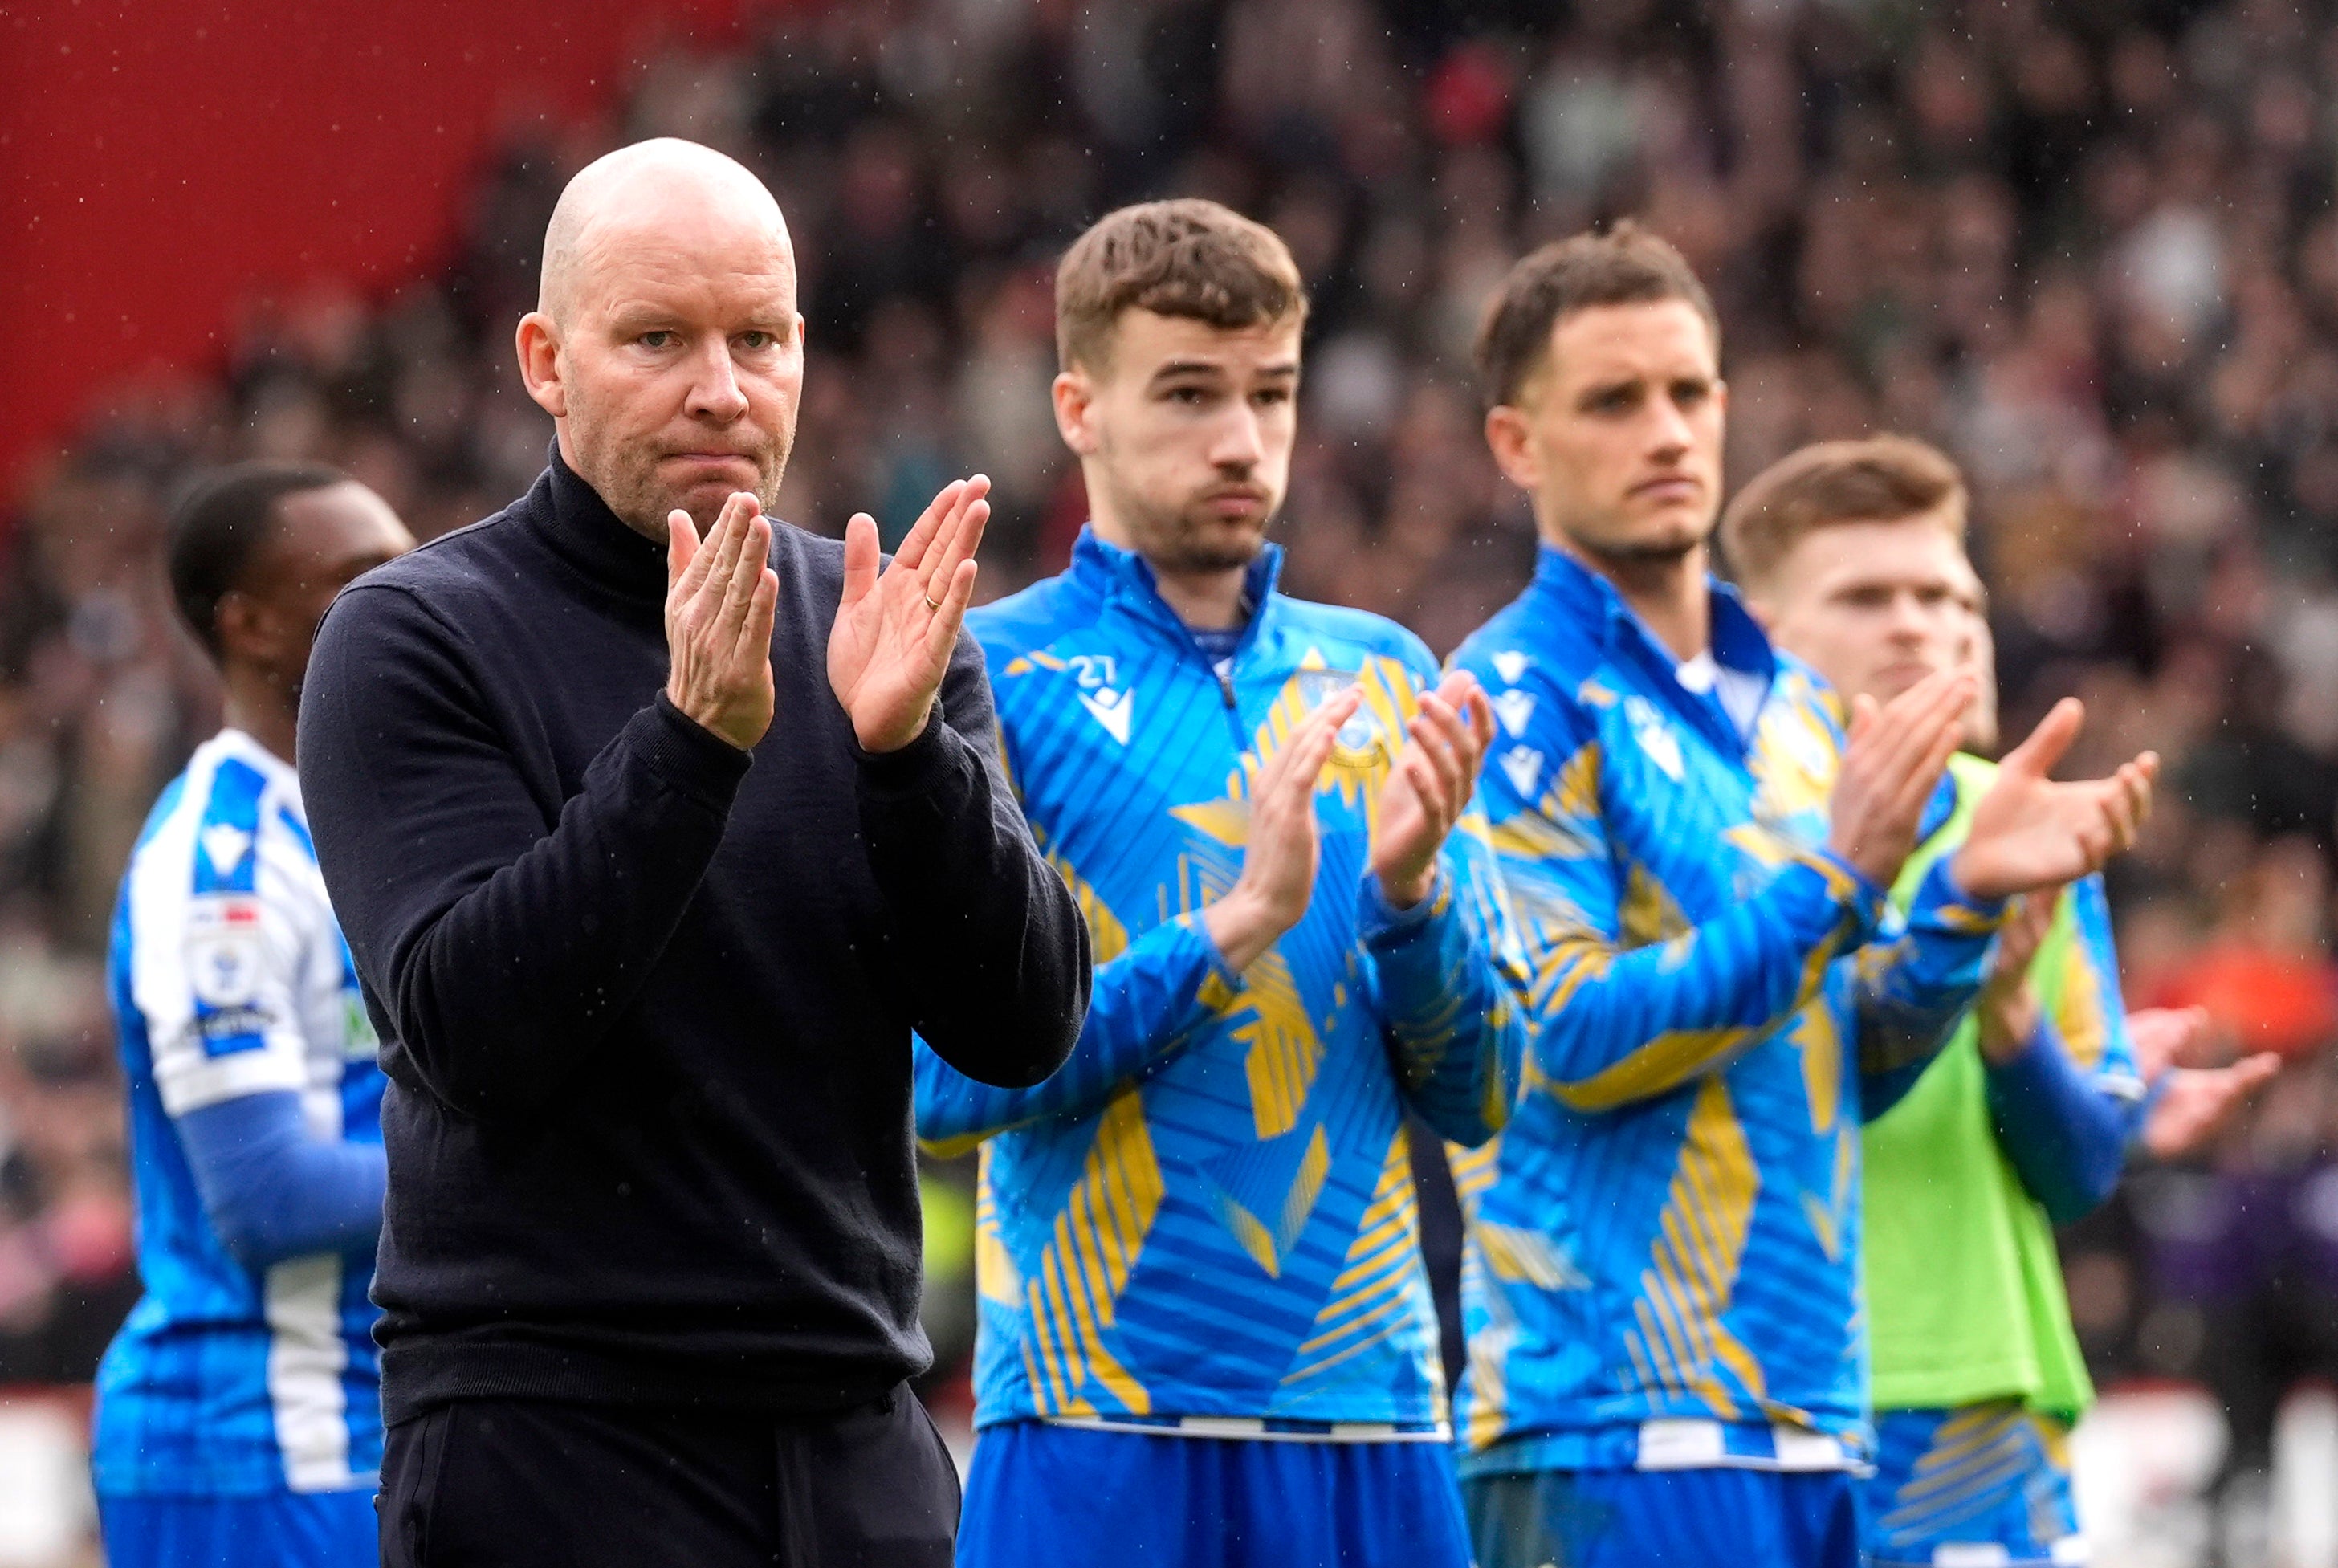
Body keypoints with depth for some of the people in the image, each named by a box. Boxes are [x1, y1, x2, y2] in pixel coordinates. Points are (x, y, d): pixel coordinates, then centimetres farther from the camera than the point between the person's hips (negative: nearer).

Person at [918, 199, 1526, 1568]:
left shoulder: (1385, 680, 13)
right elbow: (945, 1073, -9)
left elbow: (1479, 1097, 11)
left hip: (1372, 1421, 4)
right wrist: (1239, 922, -16)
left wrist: (1410, 889, -7)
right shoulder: (987, 676, 0)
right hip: (1101, 1433, -4)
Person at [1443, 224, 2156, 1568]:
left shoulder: (1794, 701, 17)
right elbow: (1571, 1038, -14)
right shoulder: (1519, 698, -6)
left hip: (1816, 1410, 7)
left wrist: (1967, 893, 0)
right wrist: (1835, 878, -18)